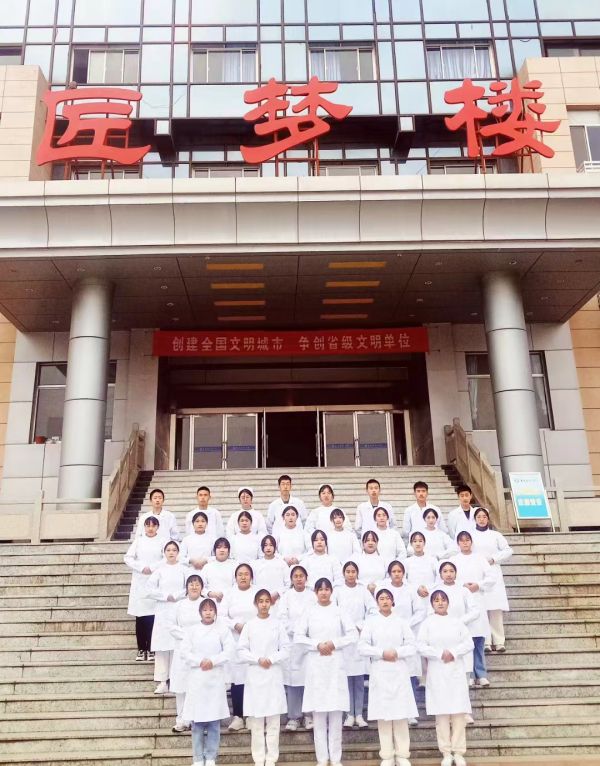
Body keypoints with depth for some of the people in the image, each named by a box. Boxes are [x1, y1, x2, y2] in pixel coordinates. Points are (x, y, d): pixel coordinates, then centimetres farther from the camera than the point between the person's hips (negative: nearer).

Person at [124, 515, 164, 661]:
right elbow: (128, 558, 3)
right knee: (140, 617, 3)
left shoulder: (162, 542, 5)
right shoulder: (138, 541, 11)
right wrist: (141, 568, -9)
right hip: (139, 583, 2)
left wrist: (152, 568, -13)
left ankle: (151, 649, 3)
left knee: (152, 617, -5)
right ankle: (141, 649, 11)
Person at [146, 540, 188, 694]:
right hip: (163, 611, 1)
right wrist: (167, 596, -8)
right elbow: (151, 589, 0)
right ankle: (162, 682, 2)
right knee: (162, 646, -2)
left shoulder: (183, 569, 6)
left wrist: (176, 596, -10)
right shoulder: (159, 570, 7)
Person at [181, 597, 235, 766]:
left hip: (215, 678, -1)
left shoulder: (222, 629, 3)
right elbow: (184, 652, -1)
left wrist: (213, 661, -14)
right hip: (196, 678, 1)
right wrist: (200, 661, -14)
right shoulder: (192, 630, 6)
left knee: (214, 720, 2)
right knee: (197, 720, 2)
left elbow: (230, 650, -4)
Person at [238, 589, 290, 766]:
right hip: (254, 675, 0)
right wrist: (258, 659, -12)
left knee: (273, 720, 1)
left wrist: (271, 659, -13)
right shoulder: (249, 625, 2)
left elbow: (286, 650, 1)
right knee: (256, 720, 2)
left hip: (274, 676, 0)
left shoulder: (278, 624, 2)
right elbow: (241, 651, 0)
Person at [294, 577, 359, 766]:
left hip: (335, 664, 0)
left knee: (336, 712, 2)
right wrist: (317, 645, -12)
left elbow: (353, 635, 1)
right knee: (318, 713, 2)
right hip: (315, 664, 0)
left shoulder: (339, 611, 4)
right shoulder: (309, 612, 4)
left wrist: (334, 643, -10)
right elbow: (298, 636, 0)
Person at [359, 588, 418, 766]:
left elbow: (412, 646, 3)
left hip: (399, 672, 1)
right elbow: (362, 647, -2)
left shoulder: (401, 621, 7)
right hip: (379, 672, -1)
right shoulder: (371, 621, 4)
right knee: (383, 714, 0)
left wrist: (397, 652, -12)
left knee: (401, 713, -1)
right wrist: (382, 653, -13)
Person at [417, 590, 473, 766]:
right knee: (441, 713, 0)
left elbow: (469, 643, 1)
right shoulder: (427, 623, 1)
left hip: (456, 672, 2)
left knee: (459, 712, -1)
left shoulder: (456, 622, 7)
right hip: (437, 673, -2)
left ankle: (459, 752, 7)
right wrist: (440, 654, -15)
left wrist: (453, 653, -13)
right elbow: (421, 647, -6)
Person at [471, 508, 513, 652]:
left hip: (493, 574, 1)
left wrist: (494, 559, -2)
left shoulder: (495, 535, 13)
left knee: (496, 608, -5)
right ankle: (485, 642, -4)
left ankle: (498, 642, -1)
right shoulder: (470, 535, 9)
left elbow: (508, 550, 9)